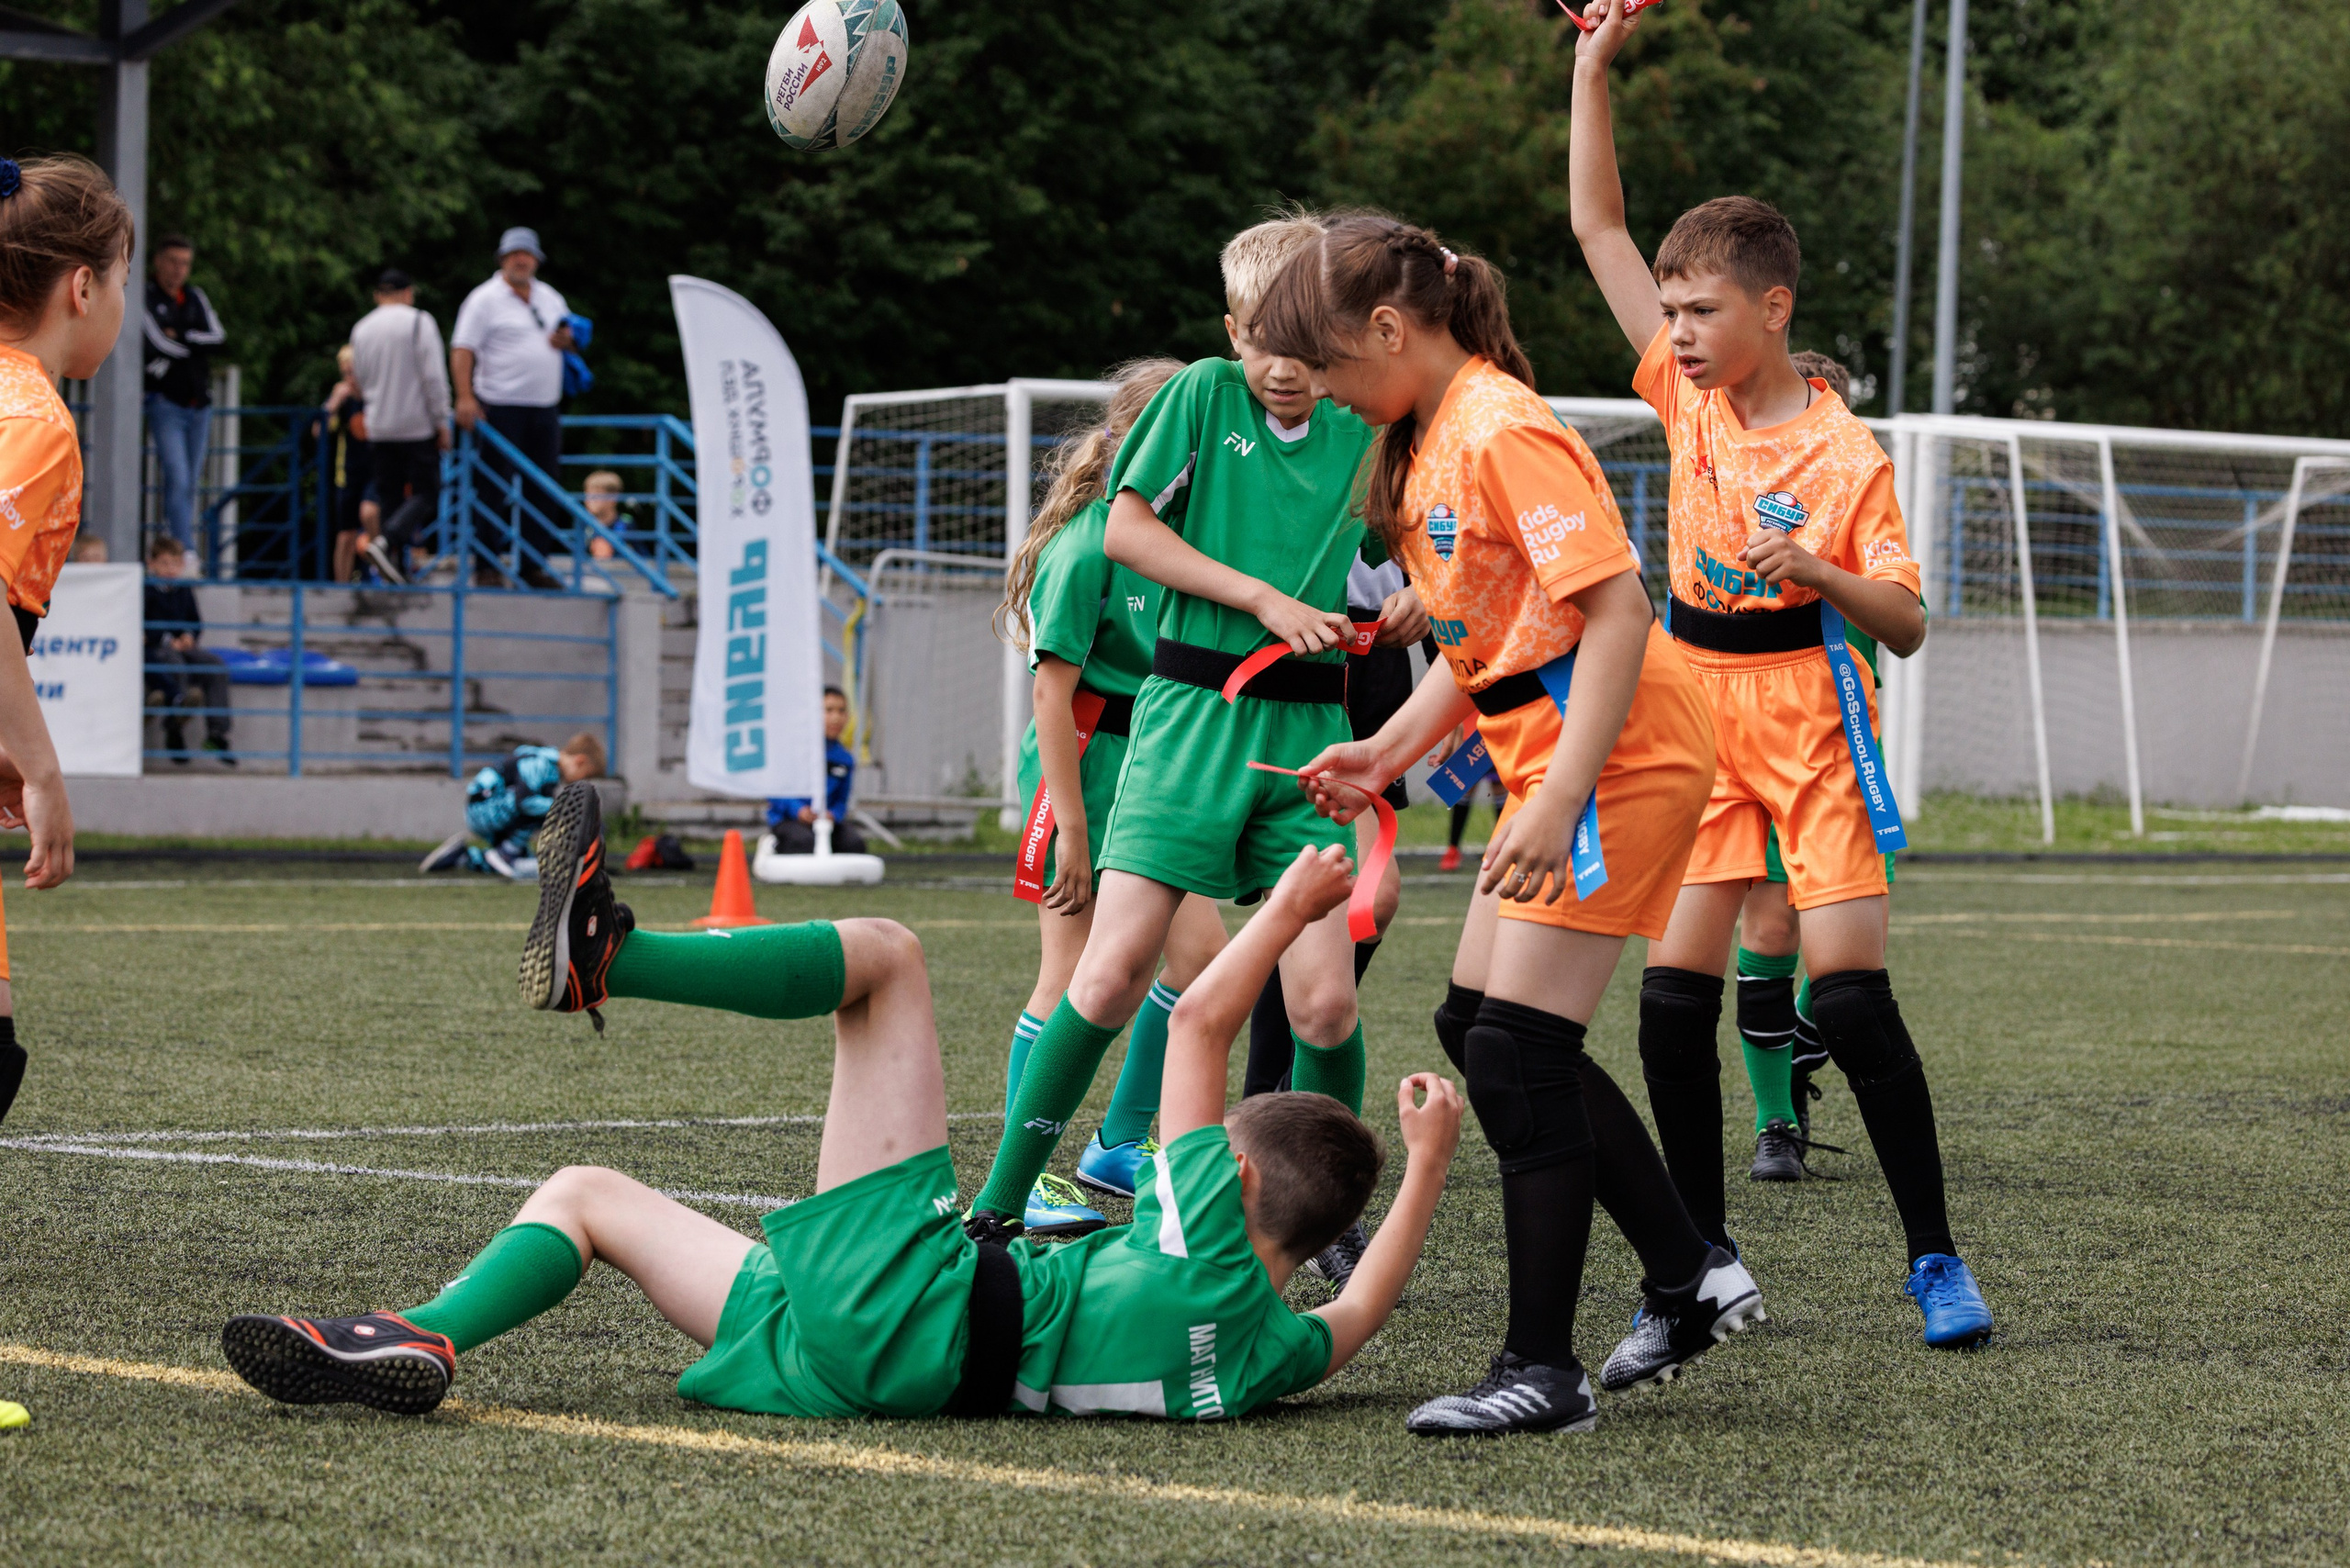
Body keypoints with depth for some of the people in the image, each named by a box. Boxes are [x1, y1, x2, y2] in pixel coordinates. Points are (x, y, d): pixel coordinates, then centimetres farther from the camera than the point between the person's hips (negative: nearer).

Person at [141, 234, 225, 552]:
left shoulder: (195, 297, 13)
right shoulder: (146, 297, -5)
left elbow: (217, 337, 1)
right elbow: (159, 344, -17)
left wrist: (179, 338, -10)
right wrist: (196, 345, -2)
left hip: (199, 403, 6)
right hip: (166, 403, -6)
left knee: (190, 484, 8)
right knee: (177, 479, -15)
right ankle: (186, 553, -21)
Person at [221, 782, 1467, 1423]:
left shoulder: (1208, 1250, -14)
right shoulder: (1263, 1353, 2)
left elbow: (1200, 1020, -7)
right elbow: (1356, 1317, 26)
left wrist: (1290, 909, 6)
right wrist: (1425, 1167, 28)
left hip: (901, 1293, -8)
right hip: (841, 1360, 8)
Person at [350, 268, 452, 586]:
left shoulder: (361, 329, 9)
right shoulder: (419, 322, -6)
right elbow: (433, 377, -11)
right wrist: (442, 422, -5)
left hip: (378, 428, 5)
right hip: (417, 427, -5)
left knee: (389, 497, 8)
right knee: (424, 493, -2)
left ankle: (400, 570, 3)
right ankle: (386, 542, -25)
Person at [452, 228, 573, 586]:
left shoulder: (550, 298, 16)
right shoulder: (485, 299, -3)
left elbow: (571, 337, 26)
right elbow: (462, 349, -10)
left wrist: (566, 339, 0)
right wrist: (465, 397, -21)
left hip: (544, 408, 6)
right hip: (500, 406, -6)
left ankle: (534, 566, 10)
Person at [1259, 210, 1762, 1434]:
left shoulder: (1502, 432, -18)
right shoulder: (1428, 440, 13)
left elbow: (1617, 610, -25)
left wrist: (1557, 804, -29)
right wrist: (1388, 752, 10)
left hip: (1613, 760, -11)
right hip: (1550, 760, 11)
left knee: (1516, 1055, -11)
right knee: (1479, 1026, 13)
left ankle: (1542, 1372, -7)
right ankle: (1689, 1279, 23)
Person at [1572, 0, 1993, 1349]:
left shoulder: (1845, 455, -10)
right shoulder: (1690, 398, 3)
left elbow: (1906, 626, -9)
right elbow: (1599, 225, 6)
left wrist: (1817, 568, -26)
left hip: (1812, 718, -5)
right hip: (1699, 713, 5)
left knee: (1850, 990, -10)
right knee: (1675, 991, -1)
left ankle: (1936, 1255, -2)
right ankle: (1702, 1252, 8)